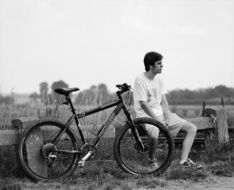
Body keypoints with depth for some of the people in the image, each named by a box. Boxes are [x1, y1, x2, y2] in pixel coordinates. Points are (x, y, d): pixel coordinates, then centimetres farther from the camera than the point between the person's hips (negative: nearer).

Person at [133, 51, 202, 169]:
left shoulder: (158, 79, 8)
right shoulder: (140, 80, -13)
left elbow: (163, 101, 6)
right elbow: (143, 104, -17)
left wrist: (168, 120, -8)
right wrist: (158, 121, -20)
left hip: (161, 113, 7)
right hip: (147, 115, -7)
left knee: (192, 128, -2)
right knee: (154, 135, -40)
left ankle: (184, 160, -4)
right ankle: (151, 159, -10)